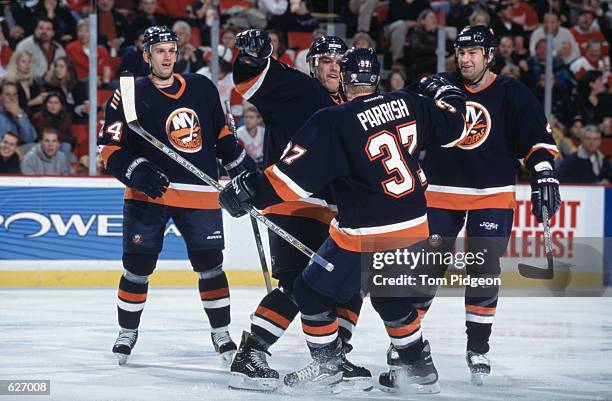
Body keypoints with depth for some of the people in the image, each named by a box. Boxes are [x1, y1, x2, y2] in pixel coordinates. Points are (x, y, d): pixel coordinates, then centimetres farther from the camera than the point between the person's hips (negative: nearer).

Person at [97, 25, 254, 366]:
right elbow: (110, 147, -6)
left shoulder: (202, 88, 9)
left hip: (200, 194, 2)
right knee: (138, 267, -1)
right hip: (149, 193, -2)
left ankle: (221, 331, 18)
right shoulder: (130, 96, -2)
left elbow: (221, 133, 21)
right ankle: (128, 332, 16)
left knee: (211, 265, 3)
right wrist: (137, 171, -22)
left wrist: (243, 167, 16)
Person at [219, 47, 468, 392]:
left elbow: (296, 175, -21)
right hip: (414, 225, 7)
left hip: (368, 233, -7)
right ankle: (420, 368, 29)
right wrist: (447, 91, 33)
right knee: (390, 295, 26)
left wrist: (250, 190, -11)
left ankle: (327, 365, 18)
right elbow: (452, 127, 14)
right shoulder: (408, 104, -1)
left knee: (313, 291, 10)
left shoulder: (334, 123, -17)